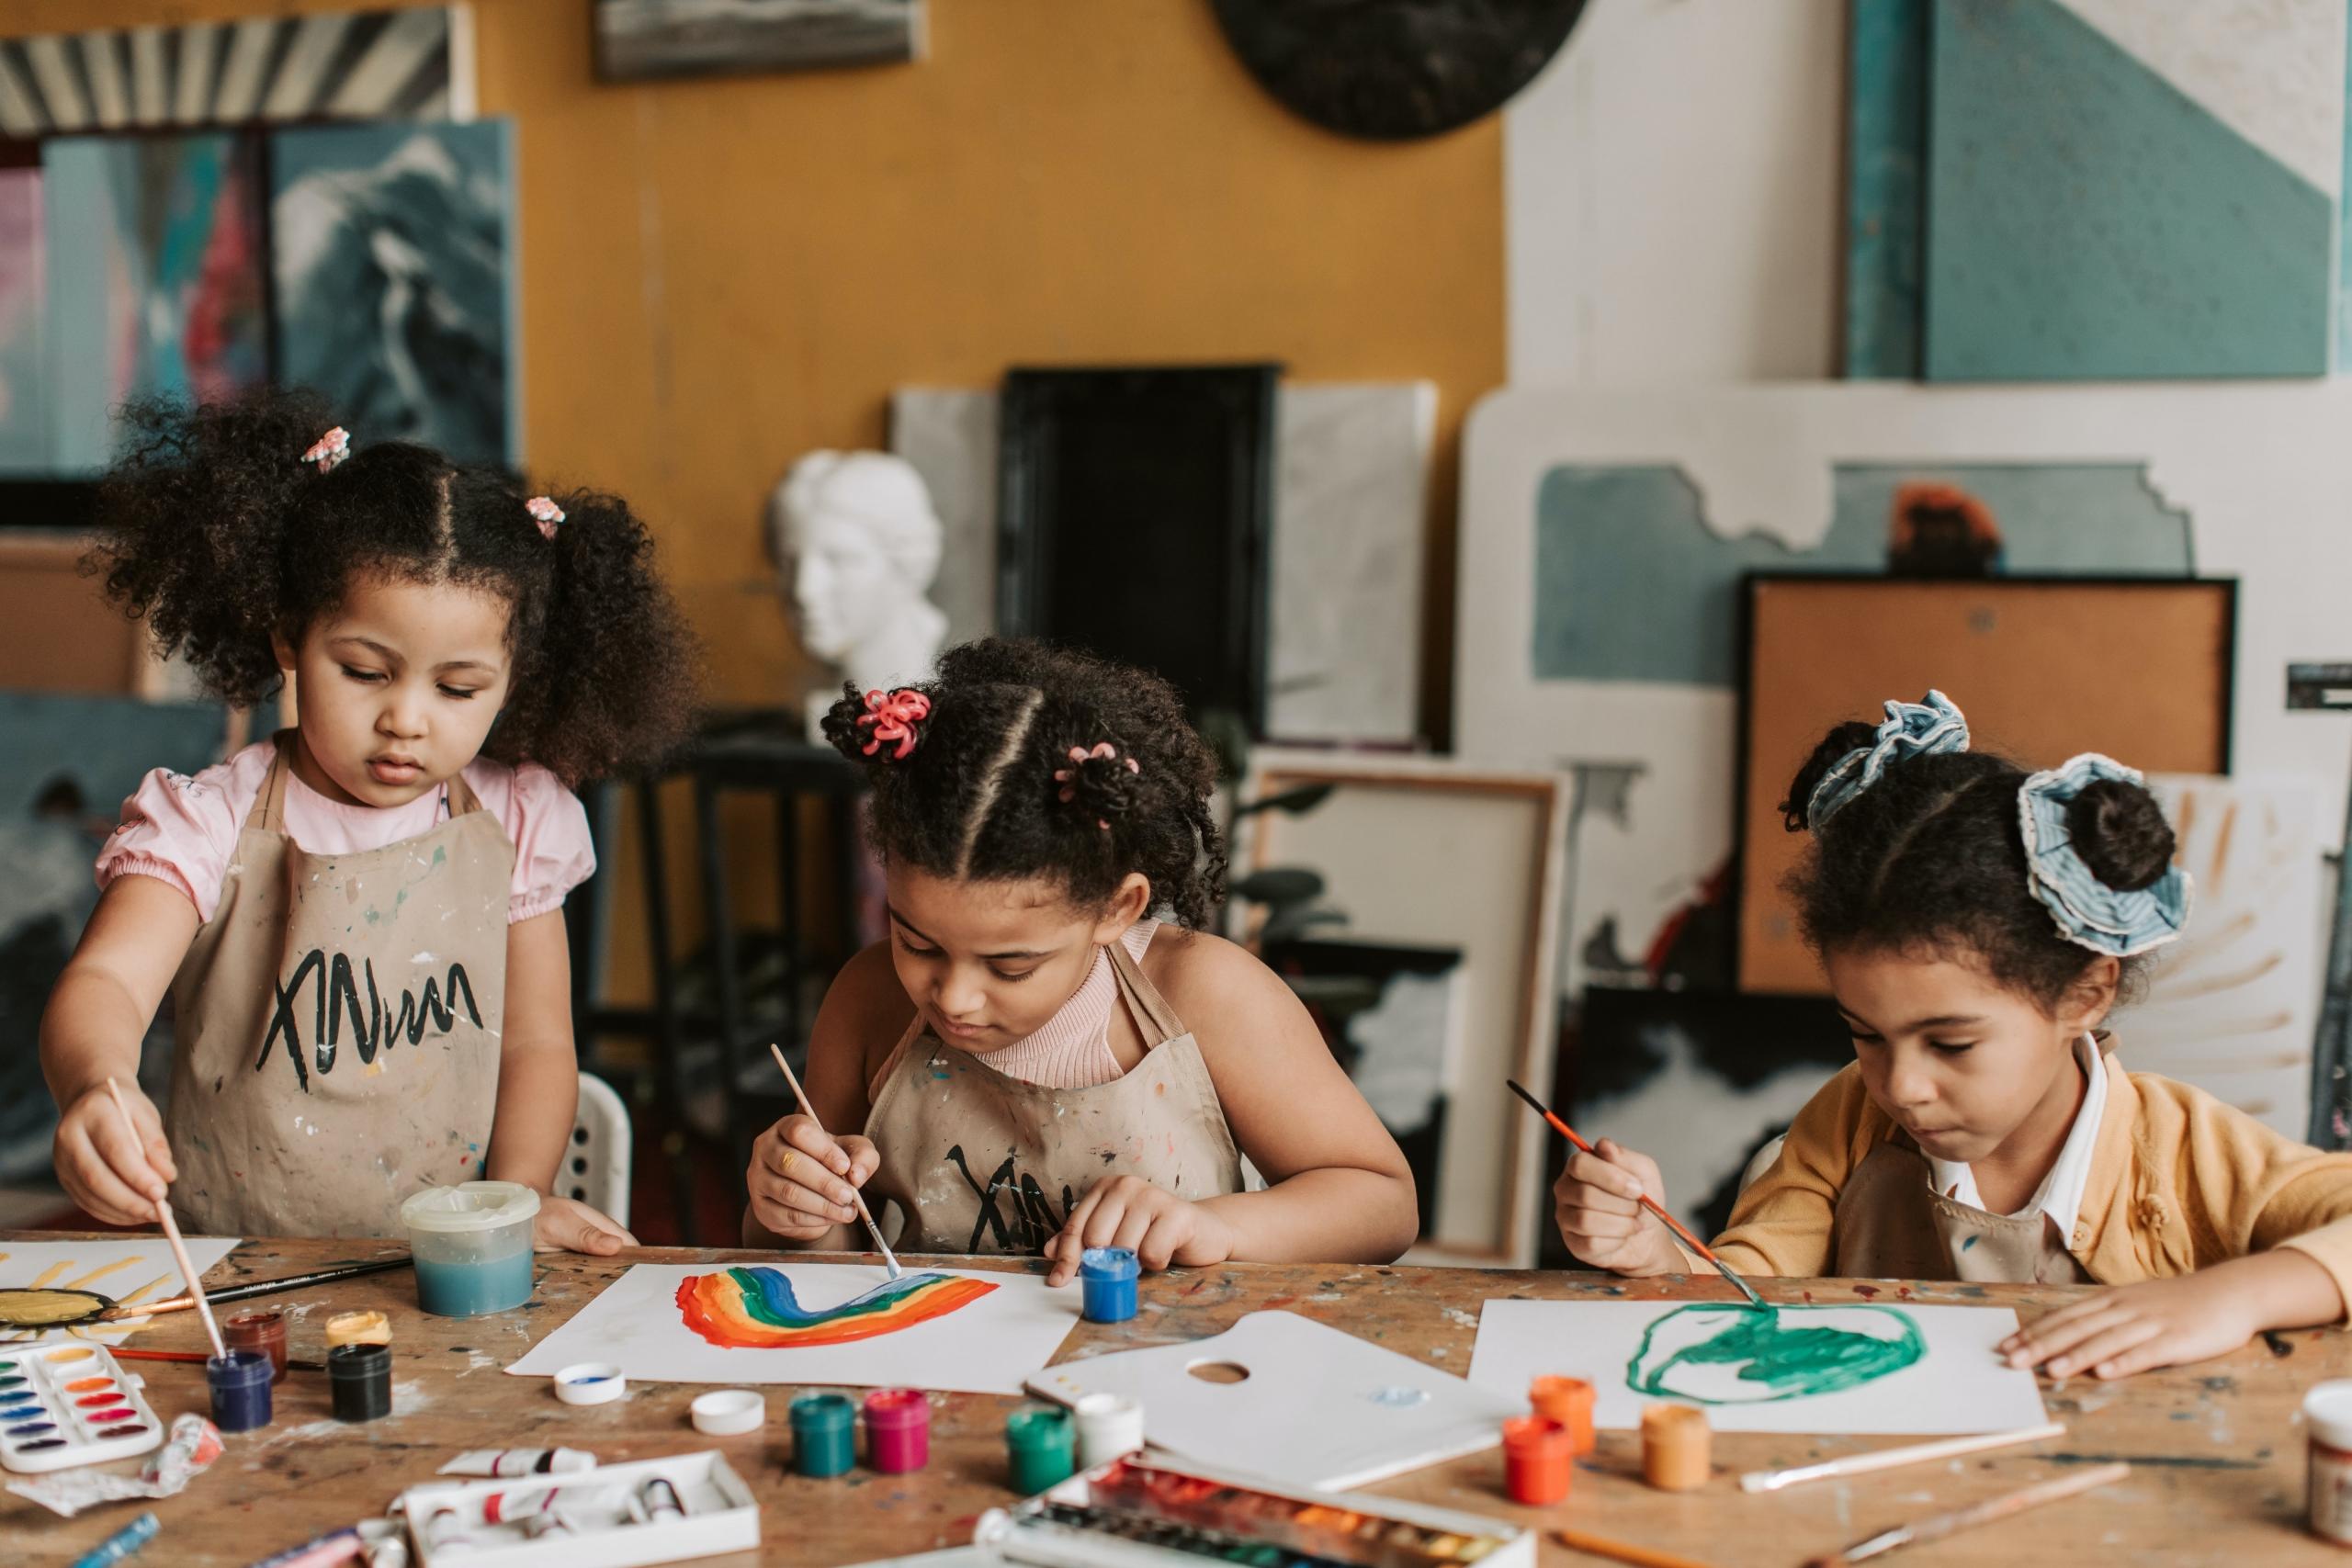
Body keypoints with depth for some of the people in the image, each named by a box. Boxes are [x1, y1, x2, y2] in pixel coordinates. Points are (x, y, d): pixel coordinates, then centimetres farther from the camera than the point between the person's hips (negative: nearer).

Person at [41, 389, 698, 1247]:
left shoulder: (517, 822, 4)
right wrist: (95, 1086, -41)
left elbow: (536, 1042, 8)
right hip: (234, 1267, -3)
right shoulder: (211, 823, -4)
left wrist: (516, 1198, -8)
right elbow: (106, 979, -18)